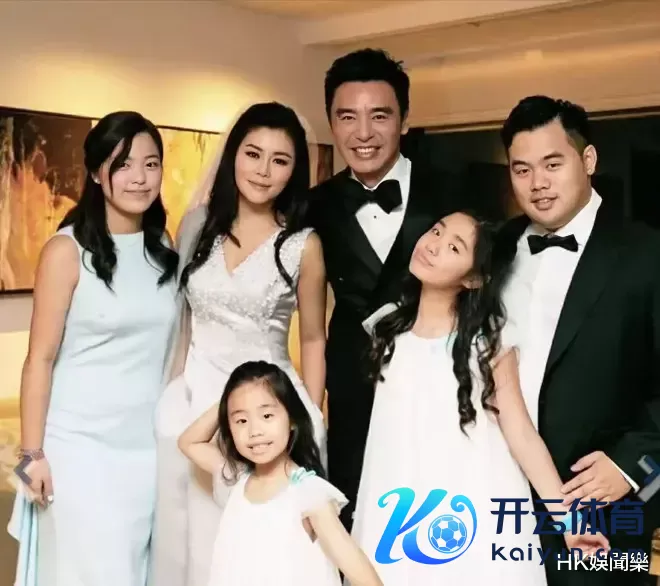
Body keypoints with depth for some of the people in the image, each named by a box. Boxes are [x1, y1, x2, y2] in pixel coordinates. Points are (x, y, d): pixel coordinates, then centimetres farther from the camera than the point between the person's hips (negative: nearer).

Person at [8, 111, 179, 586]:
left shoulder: (165, 247, 6)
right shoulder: (68, 249, -9)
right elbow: (41, 358, -8)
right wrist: (32, 453, -9)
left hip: (150, 445, 5)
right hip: (80, 444, -4)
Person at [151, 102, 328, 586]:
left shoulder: (303, 244, -6)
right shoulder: (198, 224, 2)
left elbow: (313, 340, 0)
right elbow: (184, 318, 11)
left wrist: (310, 423, -2)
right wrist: (173, 391, 10)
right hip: (192, 399, 3)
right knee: (191, 537, 13)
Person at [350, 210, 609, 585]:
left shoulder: (490, 339, -8)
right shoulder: (387, 325, 3)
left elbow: (521, 431, -9)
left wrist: (566, 515, -14)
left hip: (471, 514, -3)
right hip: (396, 511, 3)